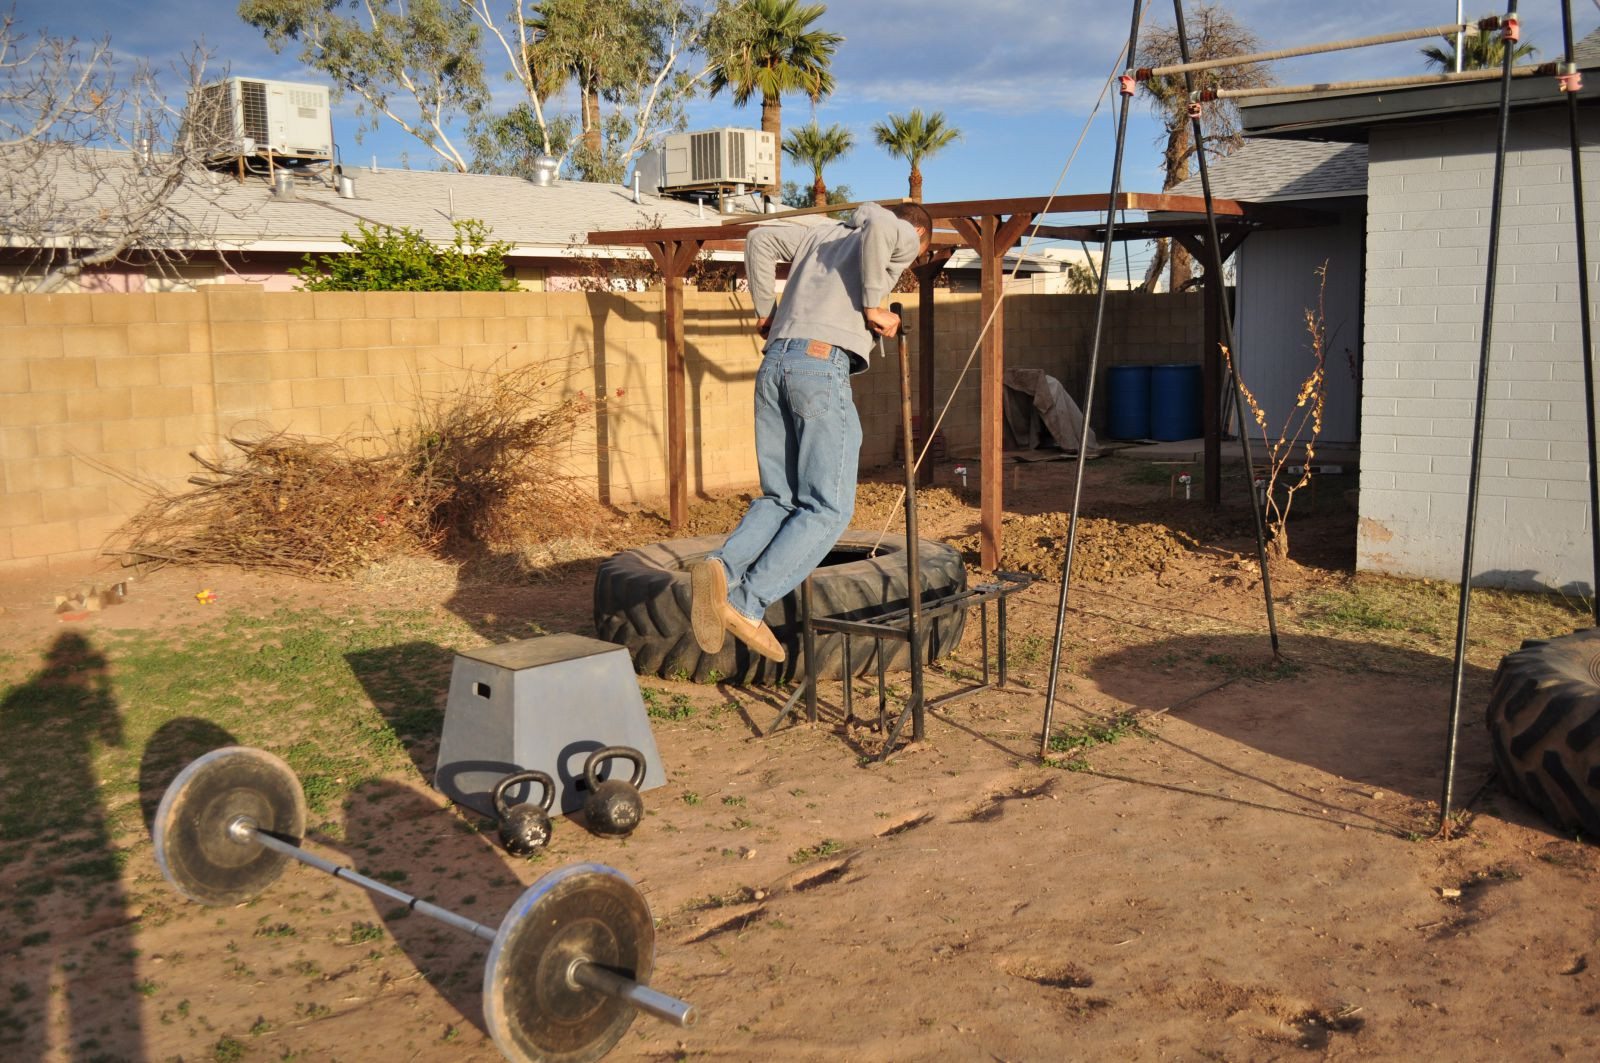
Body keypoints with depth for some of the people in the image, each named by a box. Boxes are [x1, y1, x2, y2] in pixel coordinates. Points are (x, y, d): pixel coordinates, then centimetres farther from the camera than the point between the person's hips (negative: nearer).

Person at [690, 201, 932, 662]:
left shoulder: (821, 234, 30)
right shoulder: (904, 239, 11)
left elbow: (760, 238, 22)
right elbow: (877, 222, -12)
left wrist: (764, 309, 23)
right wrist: (872, 306, -6)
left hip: (774, 363, 7)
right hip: (822, 365, -7)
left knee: (780, 498, 10)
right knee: (829, 507, -3)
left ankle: (723, 567, -15)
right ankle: (748, 602, -15)